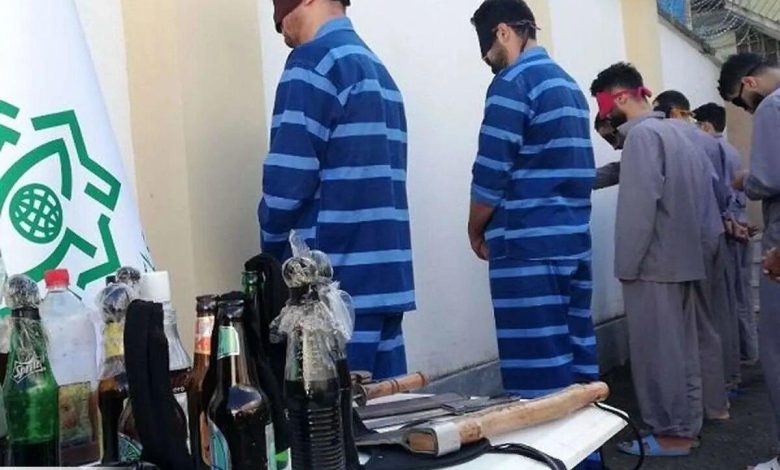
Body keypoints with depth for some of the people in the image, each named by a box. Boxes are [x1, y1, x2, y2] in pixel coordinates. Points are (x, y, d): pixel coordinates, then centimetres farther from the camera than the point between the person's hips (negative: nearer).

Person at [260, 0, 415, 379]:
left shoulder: (314, 62, -8)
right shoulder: (378, 70, 17)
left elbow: (288, 180, -15)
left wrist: (273, 256, 2)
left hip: (336, 283, -8)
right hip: (386, 277, 8)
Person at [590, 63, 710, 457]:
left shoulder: (642, 134, -13)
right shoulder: (673, 131, 15)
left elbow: (639, 206, -20)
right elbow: (702, 187, 16)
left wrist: (627, 264, -15)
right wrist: (686, 237, 16)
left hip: (653, 263, -9)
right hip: (681, 259, 9)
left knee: (657, 351, -1)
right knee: (680, 348, 14)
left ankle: (671, 434, 6)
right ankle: (685, 427, 23)